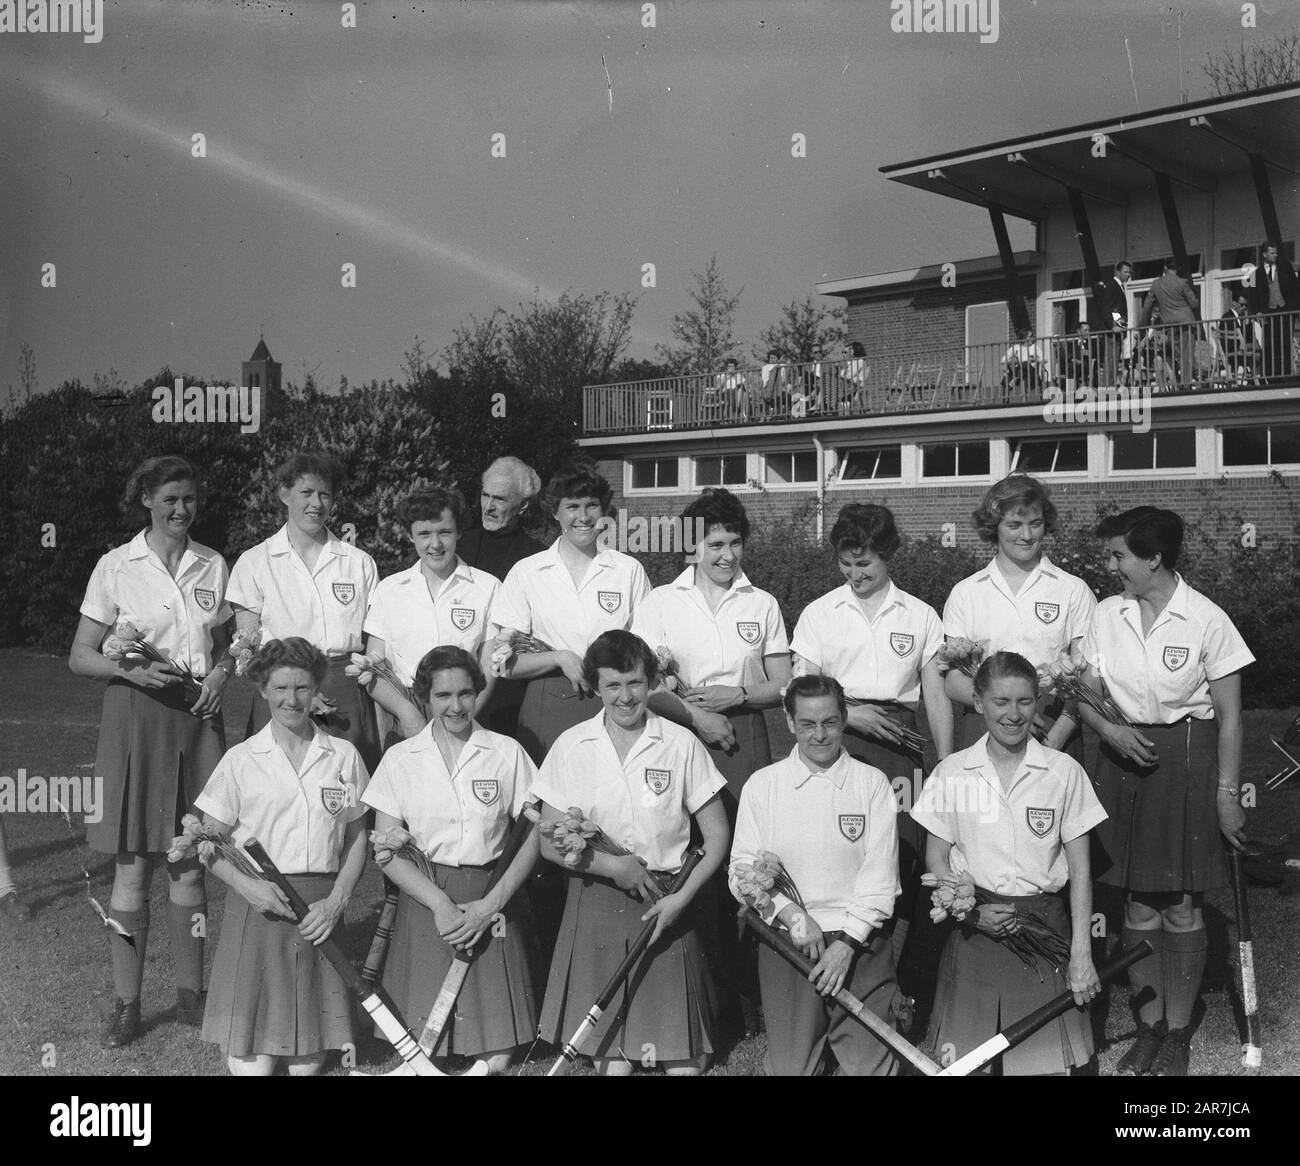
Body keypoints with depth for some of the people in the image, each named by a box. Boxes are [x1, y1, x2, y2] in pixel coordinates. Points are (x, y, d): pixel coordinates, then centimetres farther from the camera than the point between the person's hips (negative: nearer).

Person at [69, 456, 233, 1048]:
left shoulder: (213, 565, 7)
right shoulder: (116, 566, -2)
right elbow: (80, 656, 0)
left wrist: (221, 672, -4)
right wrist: (129, 669, -18)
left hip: (198, 713, 3)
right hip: (136, 713, -3)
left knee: (190, 863, 8)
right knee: (132, 866, 0)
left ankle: (190, 994, 20)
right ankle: (127, 1005, 10)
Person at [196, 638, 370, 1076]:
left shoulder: (344, 757, 6)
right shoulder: (241, 760, 1)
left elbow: (357, 839, 9)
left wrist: (336, 900, -5)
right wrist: (246, 884, -14)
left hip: (321, 909, 2)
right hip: (259, 904, -1)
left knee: (308, 1063, 3)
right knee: (252, 1063, -5)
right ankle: (243, 1043, 24)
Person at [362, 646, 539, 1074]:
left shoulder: (507, 753, 3)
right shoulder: (400, 759, 4)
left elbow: (536, 835, 4)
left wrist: (492, 903, -7)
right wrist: (440, 903, -12)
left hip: (492, 905, 0)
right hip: (424, 898, 0)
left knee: (496, 1057, -5)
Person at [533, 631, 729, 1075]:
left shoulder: (680, 745, -2)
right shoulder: (571, 747, 0)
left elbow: (717, 836, 2)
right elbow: (549, 843, 2)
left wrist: (681, 897, -10)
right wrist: (609, 865, -12)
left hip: (666, 903, 0)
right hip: (596, 902, 0)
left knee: (684, 1061, -2)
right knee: (611, 1059, 1)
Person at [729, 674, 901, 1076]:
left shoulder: (873, 783, 3)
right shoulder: (761, 786, 5)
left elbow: (880, 876, -2)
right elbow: (743, 871, 2)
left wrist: (847, 942, -11)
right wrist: (793, 914, -13)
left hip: (860, 942, -1)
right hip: (786, 939, 1)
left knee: (872, 1066, -4)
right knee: (789, 1067, 2)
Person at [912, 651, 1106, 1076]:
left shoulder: (1064, 772, 1)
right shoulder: (951, 773, 2)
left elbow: (1080, 869, 2)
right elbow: (935, 859, 6)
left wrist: (1081, 955, -3)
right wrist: (971, 912, -10)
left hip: (1045, 928, 0)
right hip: (974, 926, 0)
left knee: (1048, 1059, -5)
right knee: (961, 1060, -4)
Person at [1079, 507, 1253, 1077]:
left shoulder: (1207, 620, -10)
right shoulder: (1108, 614, 2)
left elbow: (1229, 716, -6)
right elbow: (1086, 693, 8)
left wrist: (1228, 794, -6)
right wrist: (1110, 729, -13)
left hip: (1187, 757, -4)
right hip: (1125, 754, 4)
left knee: (1181, 904, 4)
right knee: (1137, 902, 8)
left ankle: (1178, 1031, 18)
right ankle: (1148, 1025, 21)